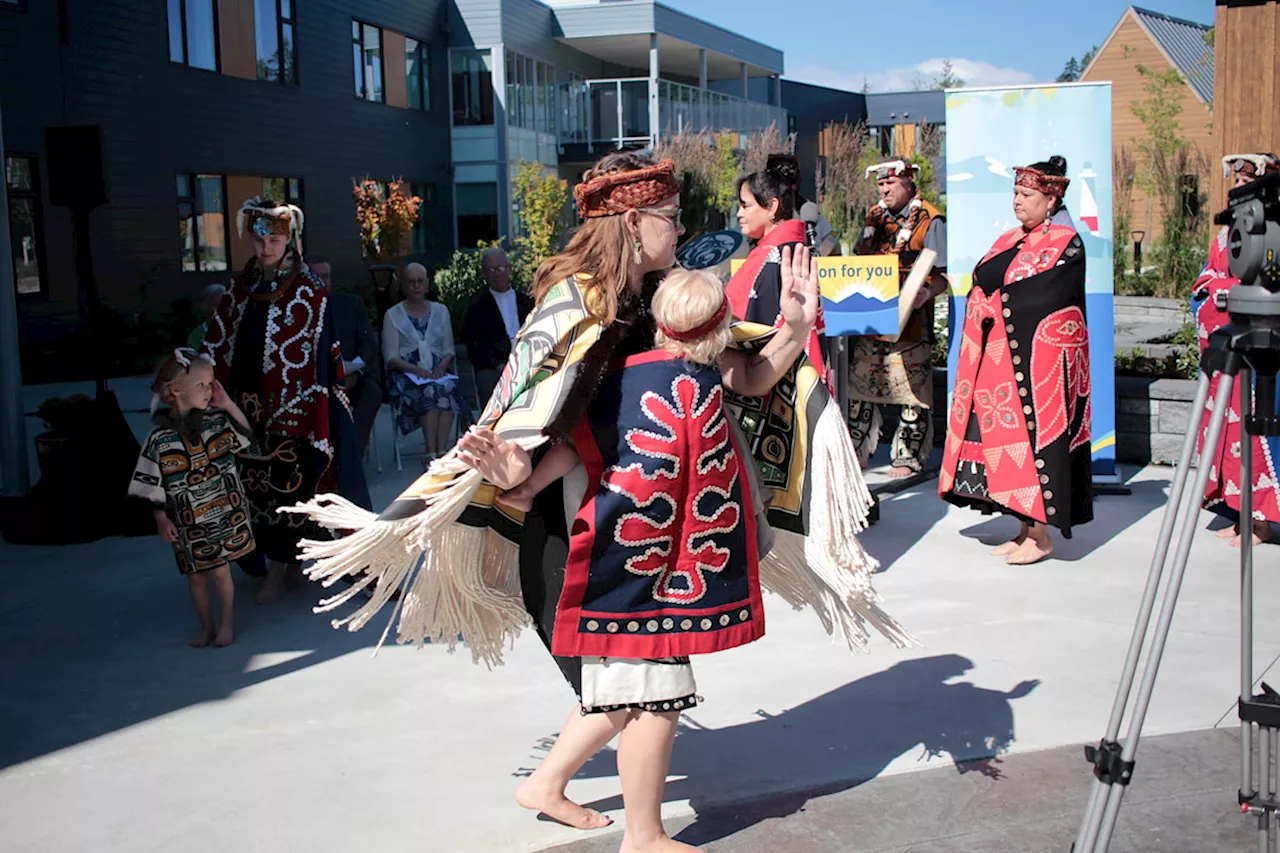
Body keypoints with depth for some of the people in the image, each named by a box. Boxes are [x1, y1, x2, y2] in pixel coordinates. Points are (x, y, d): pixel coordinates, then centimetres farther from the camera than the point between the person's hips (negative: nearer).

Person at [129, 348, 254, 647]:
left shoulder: (217, 420, -4)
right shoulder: (159, 440, -12)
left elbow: (246, 435, 4)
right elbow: (152, 486, -6)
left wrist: (227, 404, -7)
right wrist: (162, 520, -5)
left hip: (224, 515, 1)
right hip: (187, 523, -1)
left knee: (220, 572, 5)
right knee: (196, 576, 11)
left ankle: (227, 621, 26)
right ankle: (206, 626, 30)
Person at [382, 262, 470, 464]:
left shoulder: (440, 311, 18)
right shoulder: (393, 315, 9)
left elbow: (449, 349, 13)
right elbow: (391, 357, 0)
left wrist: (442, 367, -9)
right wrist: (416, 369, -17)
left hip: (438, 372, 2)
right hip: (406, 374, -2)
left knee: (447, 387, -34)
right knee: (429, 391, -35)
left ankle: (441, 452, -39)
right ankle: (432, 454, -39)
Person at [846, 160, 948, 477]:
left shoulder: (929, 220, -4)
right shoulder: (874, 217, 14)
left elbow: (943, 275, -7)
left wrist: (926, 293, -26)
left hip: (910, 322, -6)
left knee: (912, 391, 1)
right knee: (861, 385, 9)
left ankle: (908, 457, 11)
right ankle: (857, 451, 20)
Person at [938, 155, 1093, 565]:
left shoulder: (1065, 244, -5)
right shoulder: (1009, 241, 19)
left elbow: (1038, 297, -17)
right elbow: (982, 282, 12)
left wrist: (996, 302, -11)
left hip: (1039, 355, -8)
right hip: (1000, 355, 8)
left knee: (1033, 431, -8)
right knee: (1006, 433, 7)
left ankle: (1040, 535, -2)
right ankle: (1026, 528, 15)